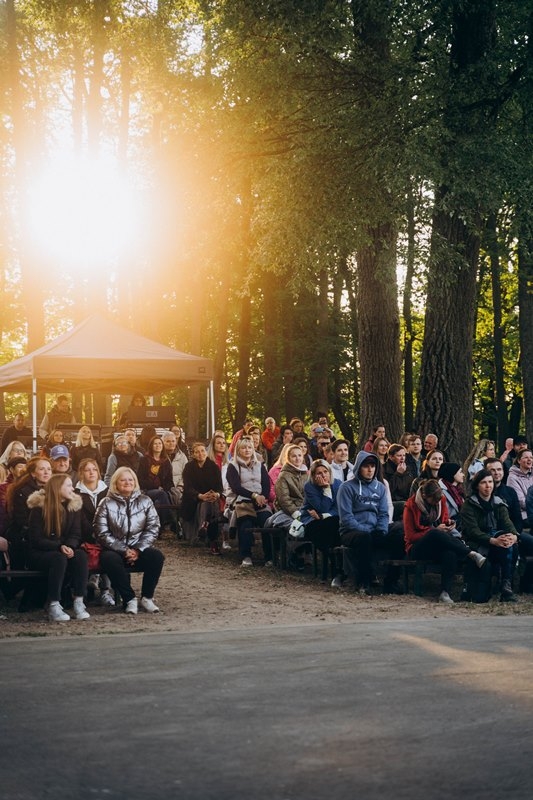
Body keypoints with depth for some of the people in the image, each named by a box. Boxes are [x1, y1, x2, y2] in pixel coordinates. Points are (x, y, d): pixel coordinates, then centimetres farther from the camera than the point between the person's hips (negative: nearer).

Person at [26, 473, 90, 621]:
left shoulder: (74, 505, 3)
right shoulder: (39, 507, -10)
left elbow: (75, 535, 1)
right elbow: (36, 539, -15)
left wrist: (69, 547, -23)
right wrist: (59, 547, -28)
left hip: (64, 550, 4)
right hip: (39, 553, -4)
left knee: (81, 555, -28)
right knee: (59, 558, -36)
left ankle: (79, 603, -28)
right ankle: (54, 607, -35)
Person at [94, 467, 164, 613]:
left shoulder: (145, 501, 8)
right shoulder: (106, 504, 2)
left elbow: (153, 528, 1)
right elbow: (102, 533, -6)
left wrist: (138, 550, -13)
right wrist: (124, 550, -15)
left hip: (139, 550, 2)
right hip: (115, 550, -2)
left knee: (157, 556, -29)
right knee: (109, 560, -35)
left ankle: (147, 598, -13)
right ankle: (129, 599, -21)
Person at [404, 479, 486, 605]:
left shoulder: (441, 501, 5)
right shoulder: (411, 506, -8)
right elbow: (410, 536, -8)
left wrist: (448, 524, -5)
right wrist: (435, 530, -16)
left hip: (439, 546, 4)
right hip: (418, 549, -4)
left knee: (450, 554, -36)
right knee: (435, 534, -39)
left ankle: (445, 593, -44)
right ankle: (471, 553, -34)